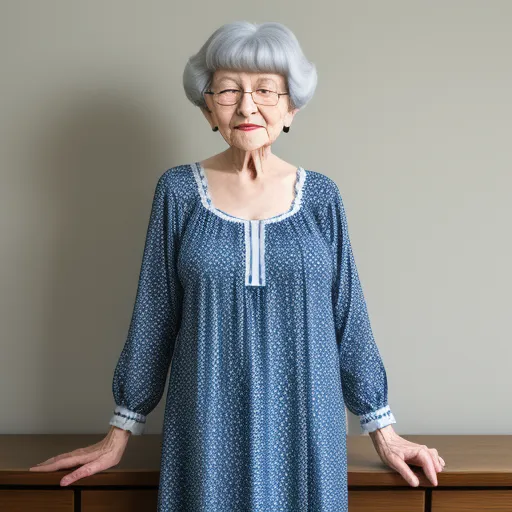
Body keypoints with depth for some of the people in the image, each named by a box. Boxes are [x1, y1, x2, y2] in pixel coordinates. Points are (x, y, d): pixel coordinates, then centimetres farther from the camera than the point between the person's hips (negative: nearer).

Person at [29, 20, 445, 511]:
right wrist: (120, 432, 4)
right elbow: (153, 316, 1)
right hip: (208, 427, 0)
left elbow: (347, 316, 3)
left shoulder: (320, 195, -1)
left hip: (304, 426, 1)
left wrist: (382, 429, 5)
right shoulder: (178, 191, -3)